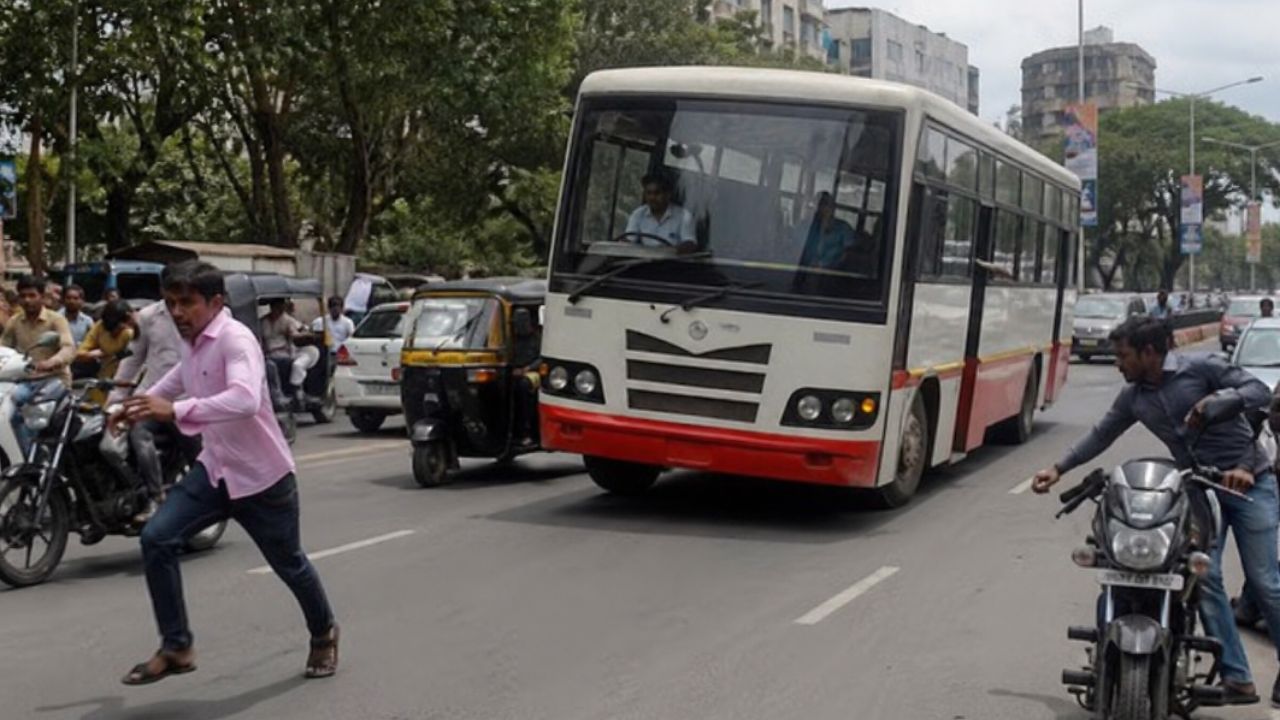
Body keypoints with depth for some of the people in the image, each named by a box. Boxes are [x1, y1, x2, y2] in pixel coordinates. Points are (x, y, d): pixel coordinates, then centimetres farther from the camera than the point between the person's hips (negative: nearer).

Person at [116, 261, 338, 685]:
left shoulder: (236, 339, -24)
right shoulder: (193, 346, 3)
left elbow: (245, 400, -43)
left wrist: (174, 410, -48)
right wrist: (141, 406, 25)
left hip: (261, 476, -7)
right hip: (214, 470, 7)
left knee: (289, 564, 12)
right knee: (156, 539, -12)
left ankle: (324, 636, 40)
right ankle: (176, 648, -2)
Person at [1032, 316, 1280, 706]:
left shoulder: (1200, 367, -11)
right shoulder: (1133, 397, 6)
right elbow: (1101, 435, 14)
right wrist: (1059, 469, 9)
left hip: (1249, 481, -5)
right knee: (1205, 579, -7)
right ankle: (1236, 678, -4)